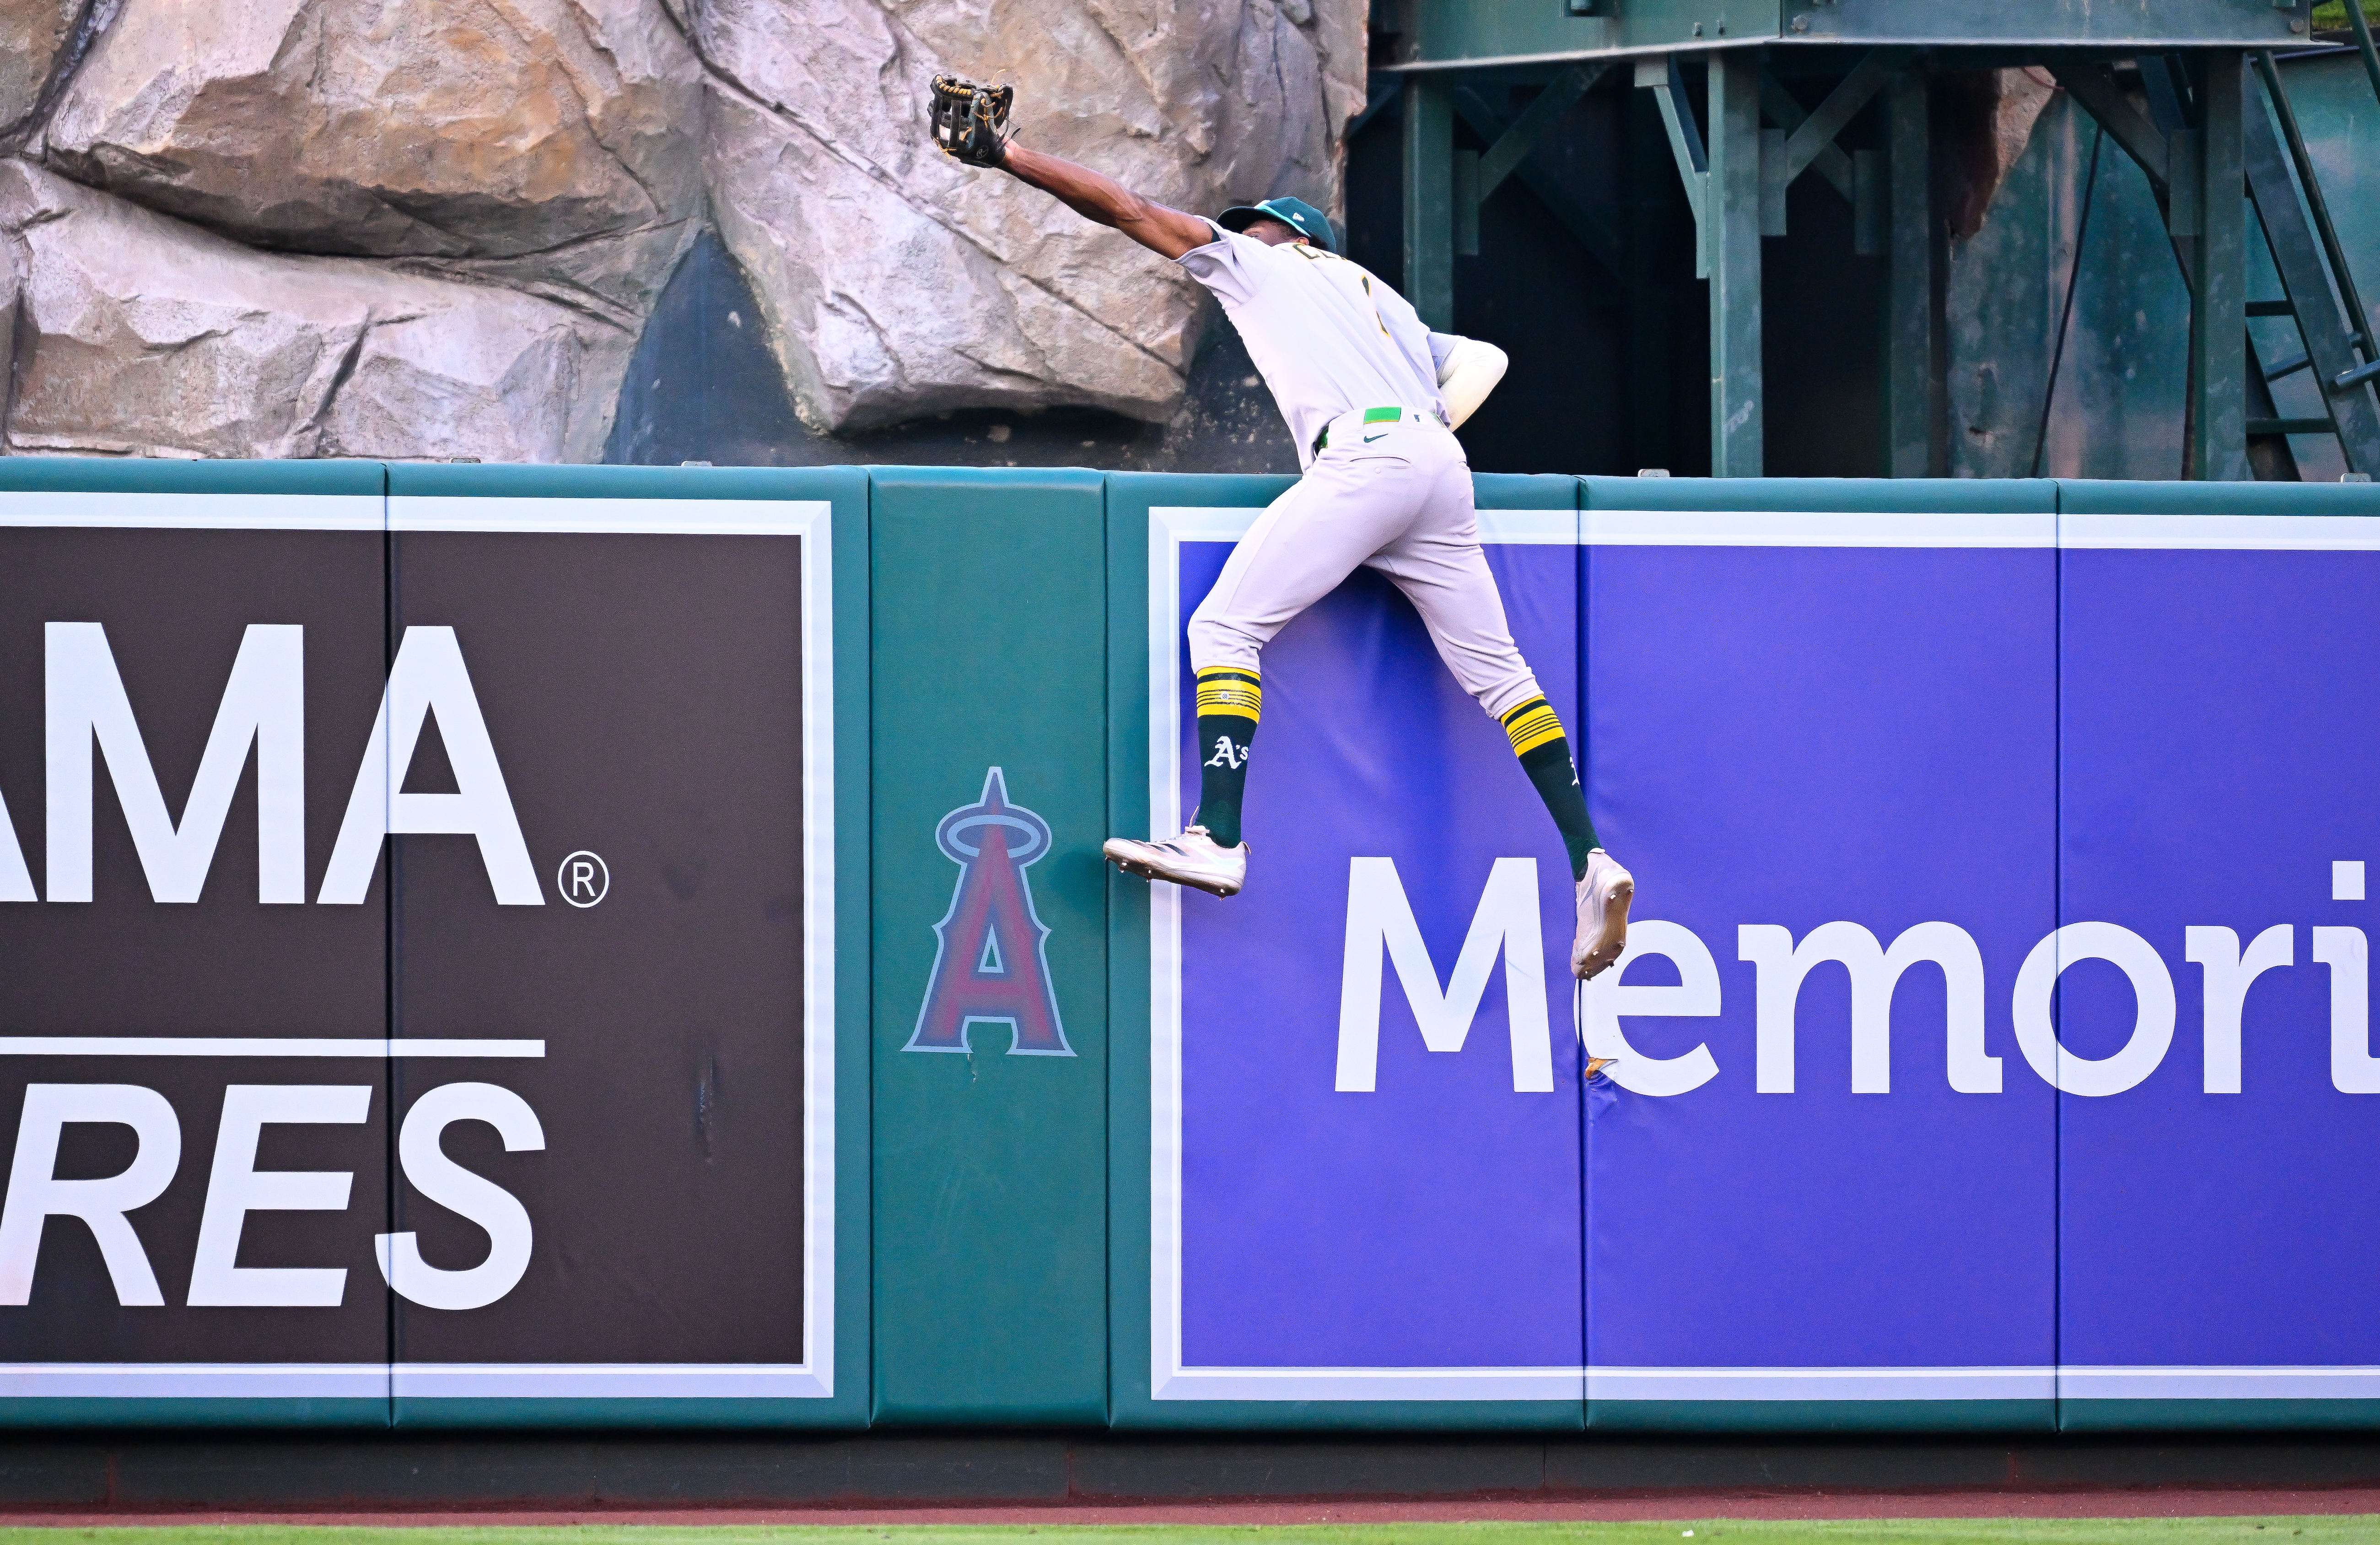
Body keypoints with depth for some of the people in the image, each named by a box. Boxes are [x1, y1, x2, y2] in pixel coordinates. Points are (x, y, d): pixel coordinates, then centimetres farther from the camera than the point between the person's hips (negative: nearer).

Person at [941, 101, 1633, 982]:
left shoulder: (1255, 264, 19)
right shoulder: (1381, 300, 36)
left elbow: (1127, 209, 13)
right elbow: (1482, 361, 29)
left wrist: (1006, 157, 15)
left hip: (1361, 456, -7)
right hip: (1440, 470, 7)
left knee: (1225, 627, -6)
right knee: (1493, 669, 6)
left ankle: (1219, 839, -21)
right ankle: (1589, 861, -5)